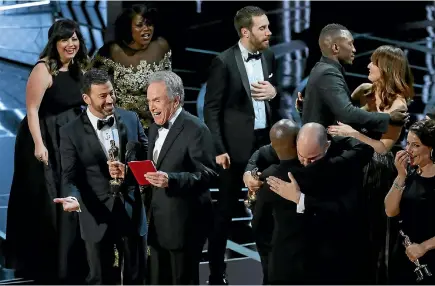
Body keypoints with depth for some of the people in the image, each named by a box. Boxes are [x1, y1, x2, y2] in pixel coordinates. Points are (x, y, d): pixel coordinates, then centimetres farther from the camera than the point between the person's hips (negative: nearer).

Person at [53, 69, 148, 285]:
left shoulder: (131, 119, 1)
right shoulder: (71, 132, -7)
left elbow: (146, 156, 8)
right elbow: (70, 176, -10)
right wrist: (72, 197, -31)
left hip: (132, 211, 2)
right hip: (98, 216, -2)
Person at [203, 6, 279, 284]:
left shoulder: (269, 56, 5)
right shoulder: (224, 62, -12)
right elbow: (212, 108, -10)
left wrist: (274, 91, -9)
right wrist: (218, 149, -15)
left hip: (266, 141, 5)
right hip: (236, 145, -5)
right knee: (225, 211, 4)